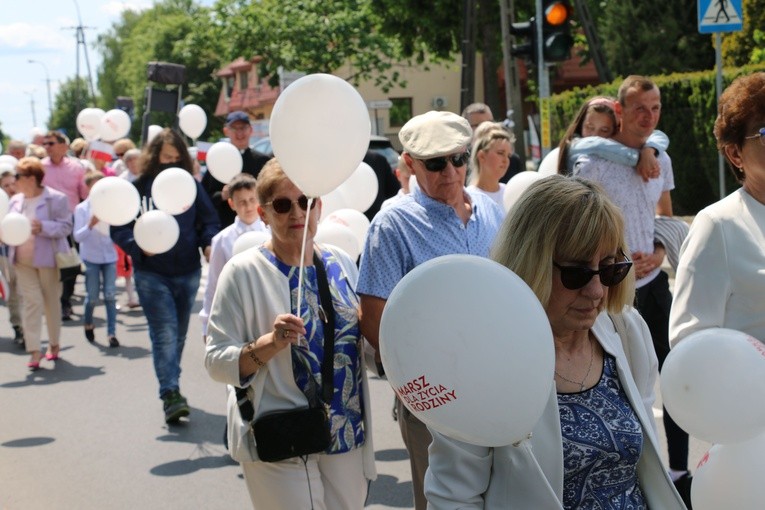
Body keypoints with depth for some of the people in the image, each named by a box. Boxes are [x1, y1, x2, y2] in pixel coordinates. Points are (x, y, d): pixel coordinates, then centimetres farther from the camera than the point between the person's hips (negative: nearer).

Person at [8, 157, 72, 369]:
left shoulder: (56, 198, -10)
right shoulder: (15, 201, 8)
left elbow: (65, 226, -14)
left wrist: (43, 227, -27)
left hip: (48, 259, -4)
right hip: (23, 260, 4)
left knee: (51, 302, 8)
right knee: (31, 301, -3)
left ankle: (54, 344, 26)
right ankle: (34, 351, -5)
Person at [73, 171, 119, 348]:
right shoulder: (82, 208, -4)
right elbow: (77, 237, -10)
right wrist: (90, 225, -26)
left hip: (109, 255, 1)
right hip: (91, 257, -1)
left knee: (110, 295, -4)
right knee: (92, 297, 4)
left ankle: (112, 333, 0)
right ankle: (88, 323, 31)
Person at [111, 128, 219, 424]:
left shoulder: (191, 185, 2)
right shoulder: (139, 187, -4)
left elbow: (208, 220, 6)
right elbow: (119, 227, -4)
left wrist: (209, 244, -13)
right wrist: (138, 245, -22)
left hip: (188, 272, 3)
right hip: (152, 274, -3)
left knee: (178, 333, 15)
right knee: (164, 333, -13)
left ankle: (171, 389, 30)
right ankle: (170, 394, -16)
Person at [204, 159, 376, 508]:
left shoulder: (341, 263, 5)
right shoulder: (243, 271, -9)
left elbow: (368, 347, 16)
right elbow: (216, 362, -13)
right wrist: (268, 344, -28)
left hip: (347, 434, 5)